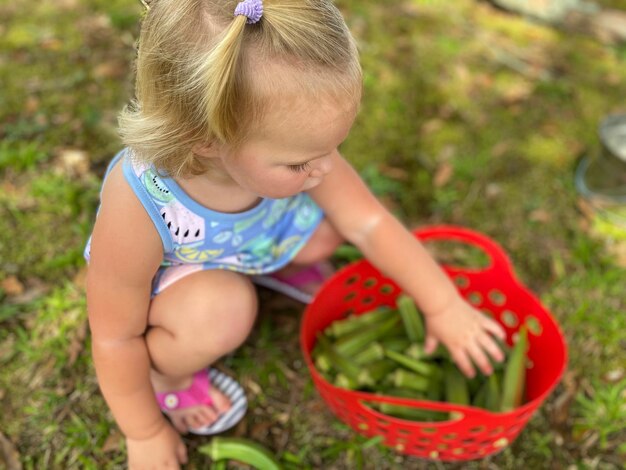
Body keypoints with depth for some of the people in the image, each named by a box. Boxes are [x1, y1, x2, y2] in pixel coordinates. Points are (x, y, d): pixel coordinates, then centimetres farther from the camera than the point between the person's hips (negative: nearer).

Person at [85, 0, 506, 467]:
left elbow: (371, 224, -18)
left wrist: (444, 306, -13)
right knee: (223, 310, -34)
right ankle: (165, 373, 0)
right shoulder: (137, 207, -42)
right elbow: (117, 338, -27)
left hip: (249, 241, 5)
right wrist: (145, 432, -13)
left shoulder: (286, 148, -30)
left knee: (332, 223, -15)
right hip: (162, 280, -4)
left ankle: (266, 265, 18)